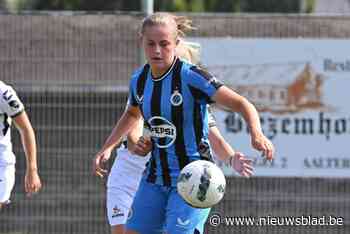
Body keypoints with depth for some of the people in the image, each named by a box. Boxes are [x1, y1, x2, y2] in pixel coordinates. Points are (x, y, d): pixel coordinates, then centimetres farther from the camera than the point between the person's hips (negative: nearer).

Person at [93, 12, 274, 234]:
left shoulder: (191, 77, -17)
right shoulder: (139, 80, 3)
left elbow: (242, 104, -21)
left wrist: (257, 134, -39)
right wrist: (107, 147, 16)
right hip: (155, 178, 7)